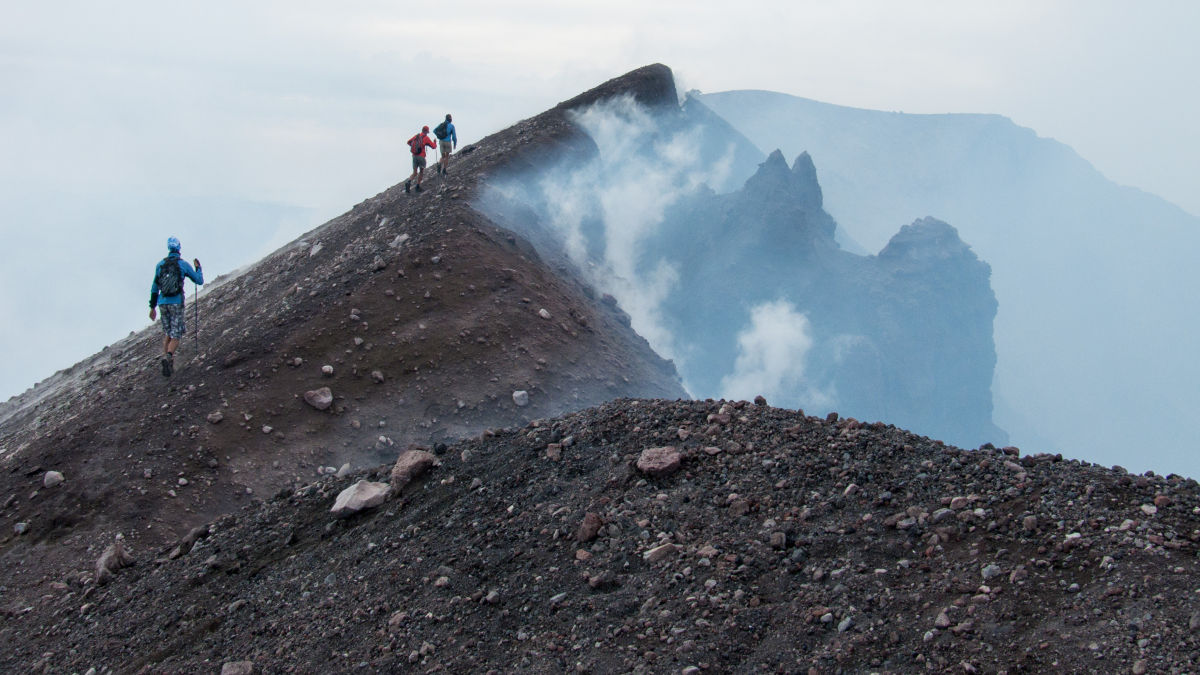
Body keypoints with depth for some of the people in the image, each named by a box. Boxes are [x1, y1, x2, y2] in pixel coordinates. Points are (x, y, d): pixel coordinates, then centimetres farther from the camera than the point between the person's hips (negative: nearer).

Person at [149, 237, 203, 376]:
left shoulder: (160, 264, 6)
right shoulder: (183, 264, -3)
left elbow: (155, 288, 10)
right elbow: (200, 281, 7)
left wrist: (153, 307, 17)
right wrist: (198, 268, 25)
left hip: (163, 303, 3)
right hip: (177, 303, -3)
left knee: (167, 333, 18)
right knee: (176, 335, -1)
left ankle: (166, 358, 5)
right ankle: (169, 357, -26)